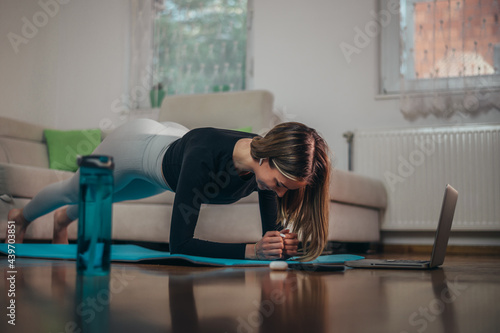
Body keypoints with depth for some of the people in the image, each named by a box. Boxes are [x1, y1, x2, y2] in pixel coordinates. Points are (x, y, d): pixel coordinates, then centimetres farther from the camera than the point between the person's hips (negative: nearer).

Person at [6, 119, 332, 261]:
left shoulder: (272, 163, -33)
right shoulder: (204, 153, -50)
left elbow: (270, 231, -26)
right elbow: (179, 243, -48)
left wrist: (281, 244, -48)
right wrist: (252, 250, -56)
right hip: (135, 143, -5)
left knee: (106, 197, 36)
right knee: (74, 191, 28)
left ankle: (64, 219, 72)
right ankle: (23, 217, 64)